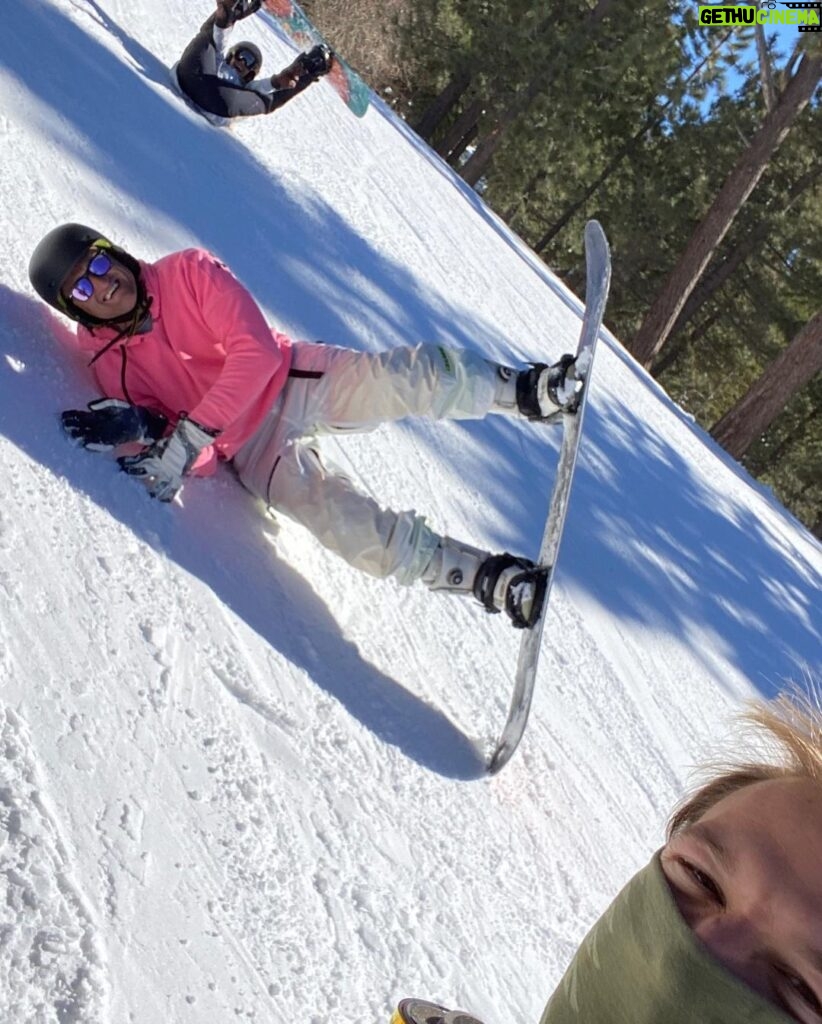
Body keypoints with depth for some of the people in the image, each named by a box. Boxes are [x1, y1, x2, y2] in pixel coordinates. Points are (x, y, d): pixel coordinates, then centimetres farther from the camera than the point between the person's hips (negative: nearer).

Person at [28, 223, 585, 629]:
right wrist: (146, 432, -27)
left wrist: (188, 435, -27)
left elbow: (256, 353, -19)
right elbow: (158, 427, -1)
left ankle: (529, 389, -11)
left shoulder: (188, 272, -8)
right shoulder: (105, 357, 1)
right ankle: (491, 578, -13)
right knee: (373, 540, -23)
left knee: (416, 375, -29)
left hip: (298, 382, 0)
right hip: (255, 453, 0)